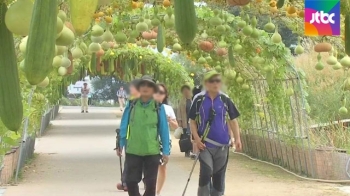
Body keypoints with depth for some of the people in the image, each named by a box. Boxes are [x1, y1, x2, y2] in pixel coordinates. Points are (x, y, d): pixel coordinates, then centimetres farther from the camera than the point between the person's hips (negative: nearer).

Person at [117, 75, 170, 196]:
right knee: (131, 181, 7)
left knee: (150, 184, 5)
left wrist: (166, 151, -2)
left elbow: (164, 130, 0)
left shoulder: (159, 108, -3)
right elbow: (124, 127, 7)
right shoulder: (131, 106, 1)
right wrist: (120, 145, 5)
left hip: (152, 151, -1)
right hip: (133, 151, 1)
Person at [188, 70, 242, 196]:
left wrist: (237, 139, -4)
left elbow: (233, 120, 6)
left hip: (222, 144, 2)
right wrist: (197, 139, -10)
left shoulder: (225, 99, 2)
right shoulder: (199, 99, -3)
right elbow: (192, 121, 2)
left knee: (219, 176, 11)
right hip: (205, 144, -2)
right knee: (206, 172, -16)